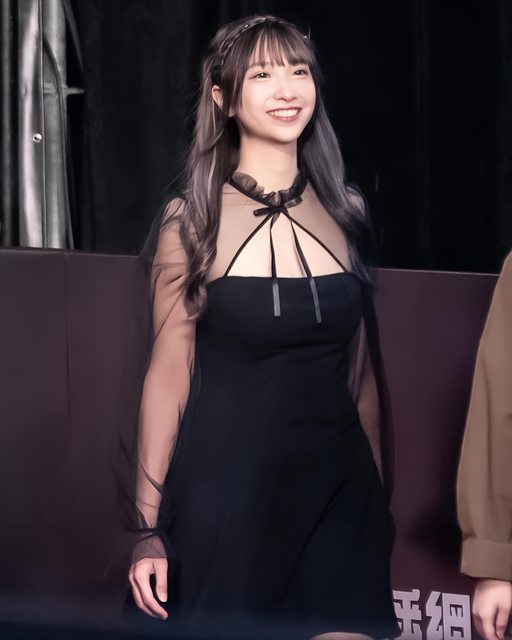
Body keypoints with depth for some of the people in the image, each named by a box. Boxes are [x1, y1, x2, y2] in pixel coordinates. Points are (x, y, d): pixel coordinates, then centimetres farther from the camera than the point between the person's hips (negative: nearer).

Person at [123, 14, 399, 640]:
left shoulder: (345, 214, 5)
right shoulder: (192, 223, -5)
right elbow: (169, 377, -4)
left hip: (336, 491, 3)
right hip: (224, 490, -3)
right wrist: (149, 529, -5)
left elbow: (362, 372, 12)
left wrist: (380, 496, 14)